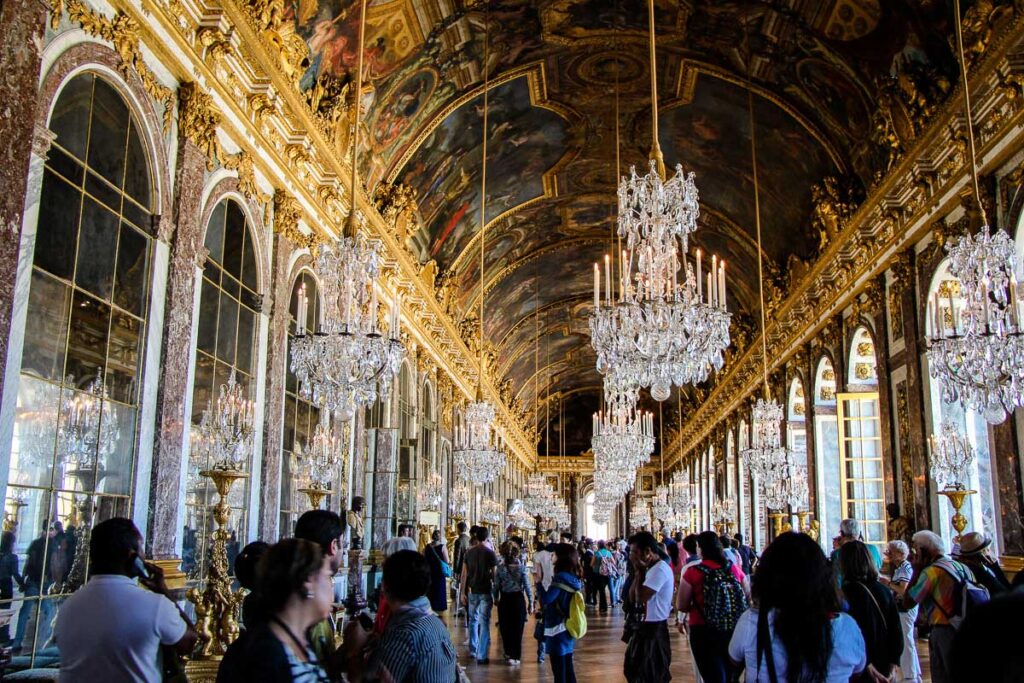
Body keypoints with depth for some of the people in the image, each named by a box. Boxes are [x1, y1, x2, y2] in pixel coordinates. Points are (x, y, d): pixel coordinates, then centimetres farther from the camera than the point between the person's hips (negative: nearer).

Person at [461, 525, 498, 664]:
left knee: (473, 620, 19)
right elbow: (494, 574, -8)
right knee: (484, 622, -2)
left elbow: (464, 573, 4)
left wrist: (463, 592, 11)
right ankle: (482, 656, -4)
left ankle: (473, 650, 27)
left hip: (472, 591, 4)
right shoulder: (490, 553, -8)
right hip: (486, 591, -4)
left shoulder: (469, 552, 2)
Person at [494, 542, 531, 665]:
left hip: (505, 600, 1)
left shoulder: (500, 568, -7)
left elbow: (496, 585, -2)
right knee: (517, 628, 6)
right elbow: (526, 585, -7)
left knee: (505, 627, 15)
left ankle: (509, 652, 26)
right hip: (518, 599, -1)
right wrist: (530, 600, 3)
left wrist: (496, 598, 14)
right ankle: (516, 656, 7)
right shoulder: (521, 568, -9)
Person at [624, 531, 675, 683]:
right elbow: (632, 597, 8)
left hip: (654, 628, -10)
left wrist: (639, 571, -16)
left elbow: (640, 598, -27)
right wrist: (639, 571, -3)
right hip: (647, 626, 10)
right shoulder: (653, 568, 11)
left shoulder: (660, 569, -21)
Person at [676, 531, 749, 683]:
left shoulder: (693, 572, -13)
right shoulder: (734, 568, -2)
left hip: (704, 632, -4)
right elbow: (748, 596, 11)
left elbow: (681, 606, -10)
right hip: (734, 631, 4)